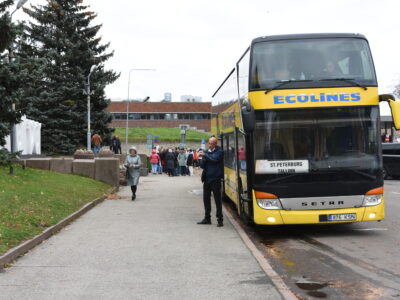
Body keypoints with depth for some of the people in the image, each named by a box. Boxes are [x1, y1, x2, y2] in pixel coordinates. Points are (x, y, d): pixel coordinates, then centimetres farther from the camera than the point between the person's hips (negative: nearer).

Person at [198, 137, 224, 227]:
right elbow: (202, 165, 11)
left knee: (217, 199, -2)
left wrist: (205, 155, -12)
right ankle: (207, 218, 23)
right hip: (207, 178, 6)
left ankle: (220, 219, 4)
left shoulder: (219, 152, -5)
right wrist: (204, 159, -9)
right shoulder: (207, 152, 12)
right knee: (206, 199, 12)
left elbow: (215, 159, -24)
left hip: (215, 179, -6)